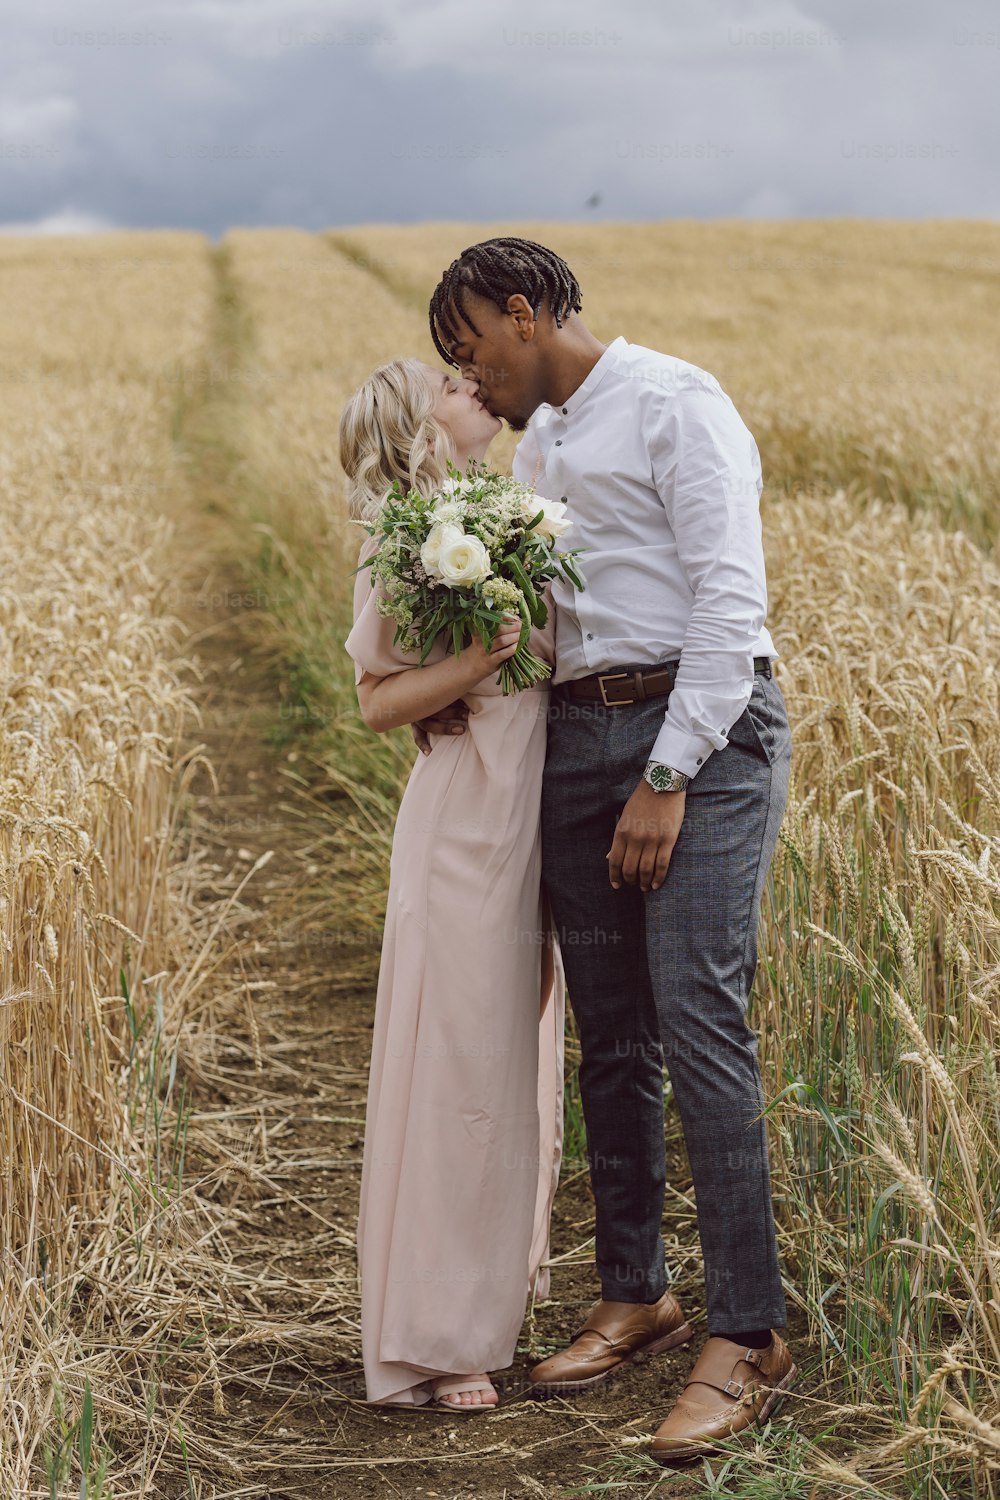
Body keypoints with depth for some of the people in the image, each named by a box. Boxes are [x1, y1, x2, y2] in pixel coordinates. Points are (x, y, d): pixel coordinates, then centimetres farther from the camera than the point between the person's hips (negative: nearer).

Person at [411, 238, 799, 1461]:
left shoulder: (677, 405, -7)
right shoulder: (537, 444, 20)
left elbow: (728, 602, -14)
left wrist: (668, 779, -18)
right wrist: (464, 684, 3)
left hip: (702, 732, -8)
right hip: (577, 739, 8)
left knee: (700, 1025, -13)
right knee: (609, 1039, 10)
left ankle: (748, 1335, -7)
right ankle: (635, 1295, 22)